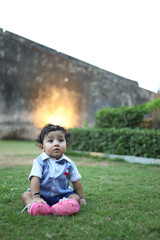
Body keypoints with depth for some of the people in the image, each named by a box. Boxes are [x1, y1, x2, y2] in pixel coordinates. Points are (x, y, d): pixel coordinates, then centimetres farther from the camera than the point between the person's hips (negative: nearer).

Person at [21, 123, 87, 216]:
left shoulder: (68, 163, -5)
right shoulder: (40, 161, -11)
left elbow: (76, 181, 6)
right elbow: (35, 179, -18)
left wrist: (81, 197, 9)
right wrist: (35, 196, -29)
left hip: (62, 194, 1)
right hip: (42, 194, -1)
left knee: (75, 197, -21)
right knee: (25, 195, -18)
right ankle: (32, 205, -46)